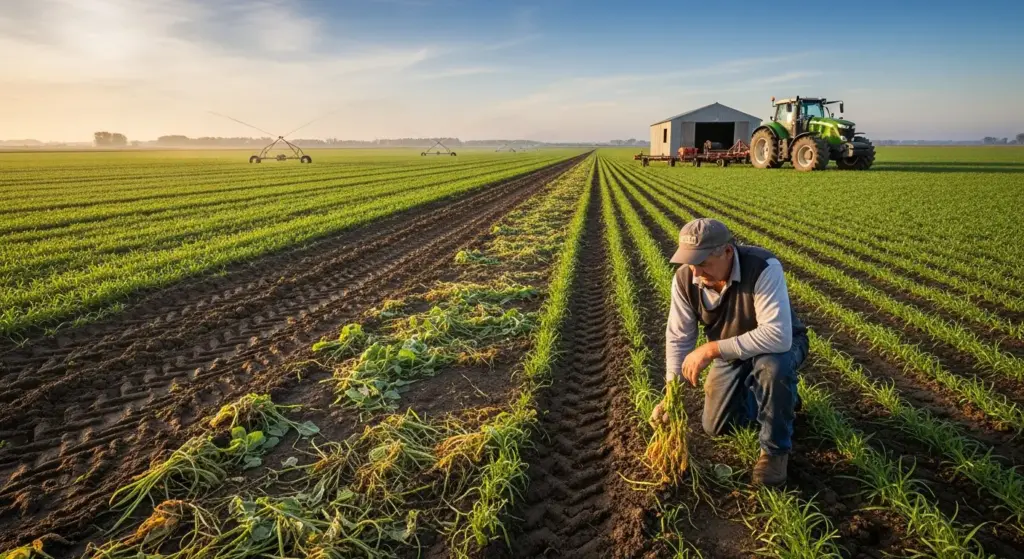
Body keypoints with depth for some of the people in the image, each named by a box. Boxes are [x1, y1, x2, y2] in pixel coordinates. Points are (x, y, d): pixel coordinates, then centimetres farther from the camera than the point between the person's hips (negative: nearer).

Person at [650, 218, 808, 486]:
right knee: (715, 428, 6)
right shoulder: (685, 278, -22)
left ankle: (776, 448, -14)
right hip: (730, 354, 5)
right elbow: (678, 337, -16)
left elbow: (777, 336, -46)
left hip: (781, 345, -5)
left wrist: (711, 349, -45)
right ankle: (780, 397, 31)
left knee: (772, 365, -41)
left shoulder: (764, 268, -38)